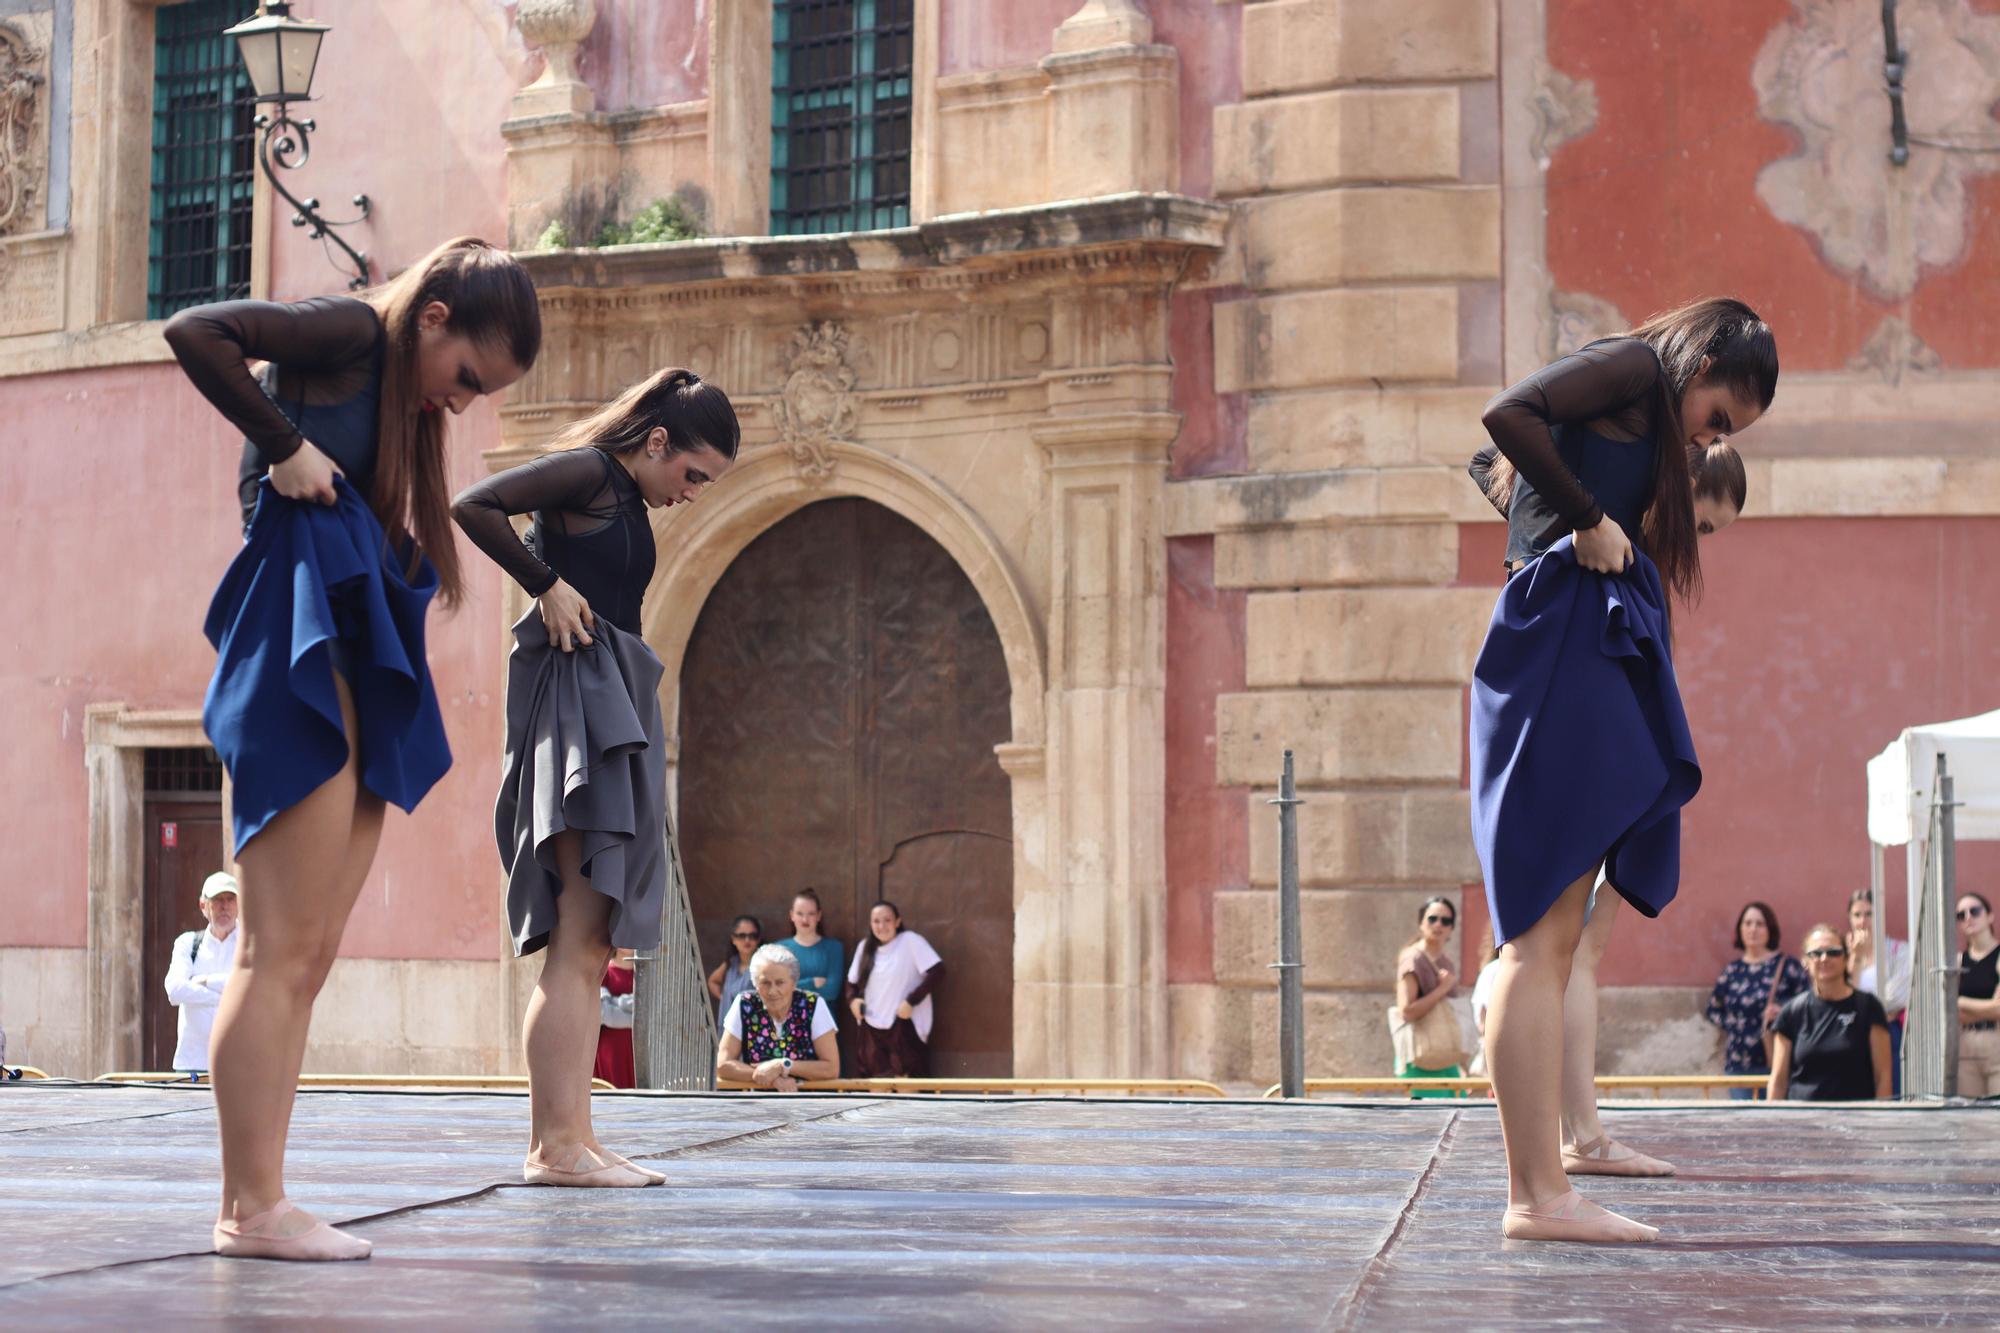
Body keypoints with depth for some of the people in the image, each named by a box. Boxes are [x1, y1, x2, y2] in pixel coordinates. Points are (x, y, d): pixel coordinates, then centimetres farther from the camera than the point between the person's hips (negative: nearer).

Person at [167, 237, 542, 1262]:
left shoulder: (403, 400, 26)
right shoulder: (352, 331, 0)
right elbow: (195, 332, -13)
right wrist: (286, 446, -11)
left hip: (354, 678, 10)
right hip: (305, 649, -10)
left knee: (304, 960, 6)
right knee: (280, 951, -11)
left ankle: (256, 1202, 7)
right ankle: (251, 1206, -11)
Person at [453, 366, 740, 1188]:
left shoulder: (629, 504, 22)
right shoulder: (588, 472, -4)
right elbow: (472, 506, -14)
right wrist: (547, 586, -9)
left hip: (615, 704, 10)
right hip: (576, 694, -10)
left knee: (587, 947, 7)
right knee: (579, 941, -15)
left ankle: (559, 1139, 8)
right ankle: (558, 1143, -18)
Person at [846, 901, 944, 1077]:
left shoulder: (910, 941, -7)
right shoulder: (865, 947, 13)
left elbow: (937, 971, -15)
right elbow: (852, 981, 22)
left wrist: (911, 1001, -18)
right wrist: (853, 999, 0)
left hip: (903, 1026, -6)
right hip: (871, 1029, 6)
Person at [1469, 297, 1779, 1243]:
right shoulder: (1633, 368, 1)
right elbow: (1509, 414, -15)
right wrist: (1590, 520, -10)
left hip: (1596, 654, 10)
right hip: (1570, 640, -10)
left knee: (1548, 941, 5)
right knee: (1541, 936, -14)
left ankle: (1538, 1190, 4)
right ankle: (1538, 1195, -17)